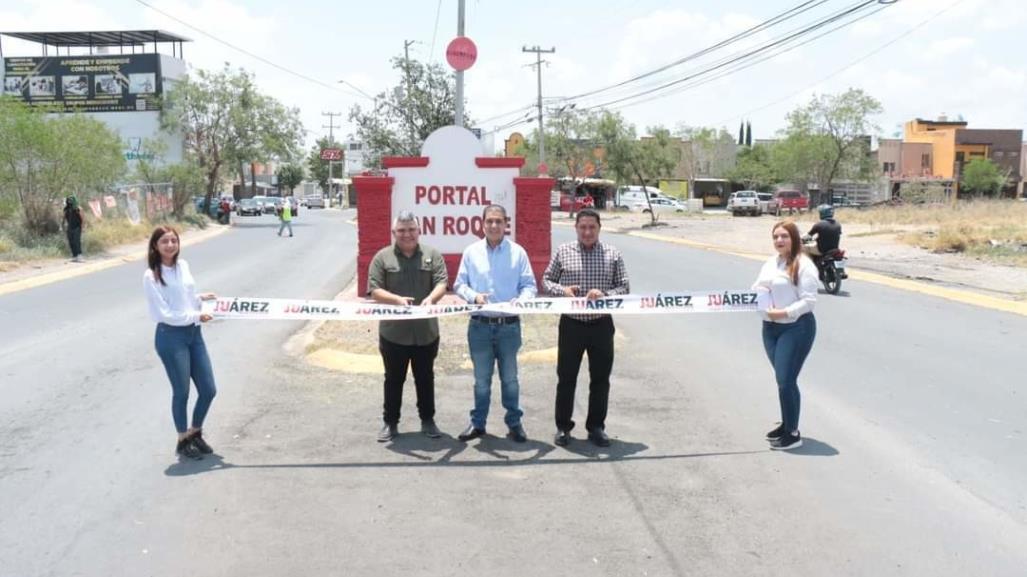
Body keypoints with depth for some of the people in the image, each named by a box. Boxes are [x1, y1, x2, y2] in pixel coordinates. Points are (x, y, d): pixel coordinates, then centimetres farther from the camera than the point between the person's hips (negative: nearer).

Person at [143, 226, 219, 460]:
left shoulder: (183, 265, 6)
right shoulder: (151, 276, -14)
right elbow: (165, 314, -16)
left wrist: (199, 298, 8)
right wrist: (196, 316, -13)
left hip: (193, 333, 6)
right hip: (171, 337, -6)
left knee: (209, 389, 9)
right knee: (182, 391, 5)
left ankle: (196, 433, 32)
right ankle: (183, 441, 25)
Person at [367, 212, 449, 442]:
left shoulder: (432, 255, 3)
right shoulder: (382, 257, -1)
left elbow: (442, 283, -5)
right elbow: (374, 290, -6)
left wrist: (431, 298, -26)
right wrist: (397, 299, -23)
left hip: (426, 332, 1)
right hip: (393, 332, -1)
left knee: (425, 378, 13)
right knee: (393, 380, 10)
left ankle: (427, 420, 26)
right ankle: (390, 423, 22)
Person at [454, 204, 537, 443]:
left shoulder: (518, 252, 0)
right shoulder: (471, 252, 2)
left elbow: (530, 285, 1)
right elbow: (459, 284, 4)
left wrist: (521, 300, -20)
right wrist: (474, 296, -16)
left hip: (509, 325, -1)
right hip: (480, 325, 1)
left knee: (509, 377, 9)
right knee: (481, 378, 11)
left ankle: (514, 423, 21)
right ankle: (478, 423, 23)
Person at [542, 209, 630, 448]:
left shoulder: (612, 254, 1)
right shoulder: (563, 252, 2)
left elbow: (624, 288, 2)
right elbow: (546, 281, 7)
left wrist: (604, 294, -17)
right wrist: (562, 290, -13)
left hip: (601, 325, 1)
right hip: (571, 325, 0)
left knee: (600, 378, 8)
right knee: (566, 377, 6)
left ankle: (596, 427, 22)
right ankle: (563, 427, 19)